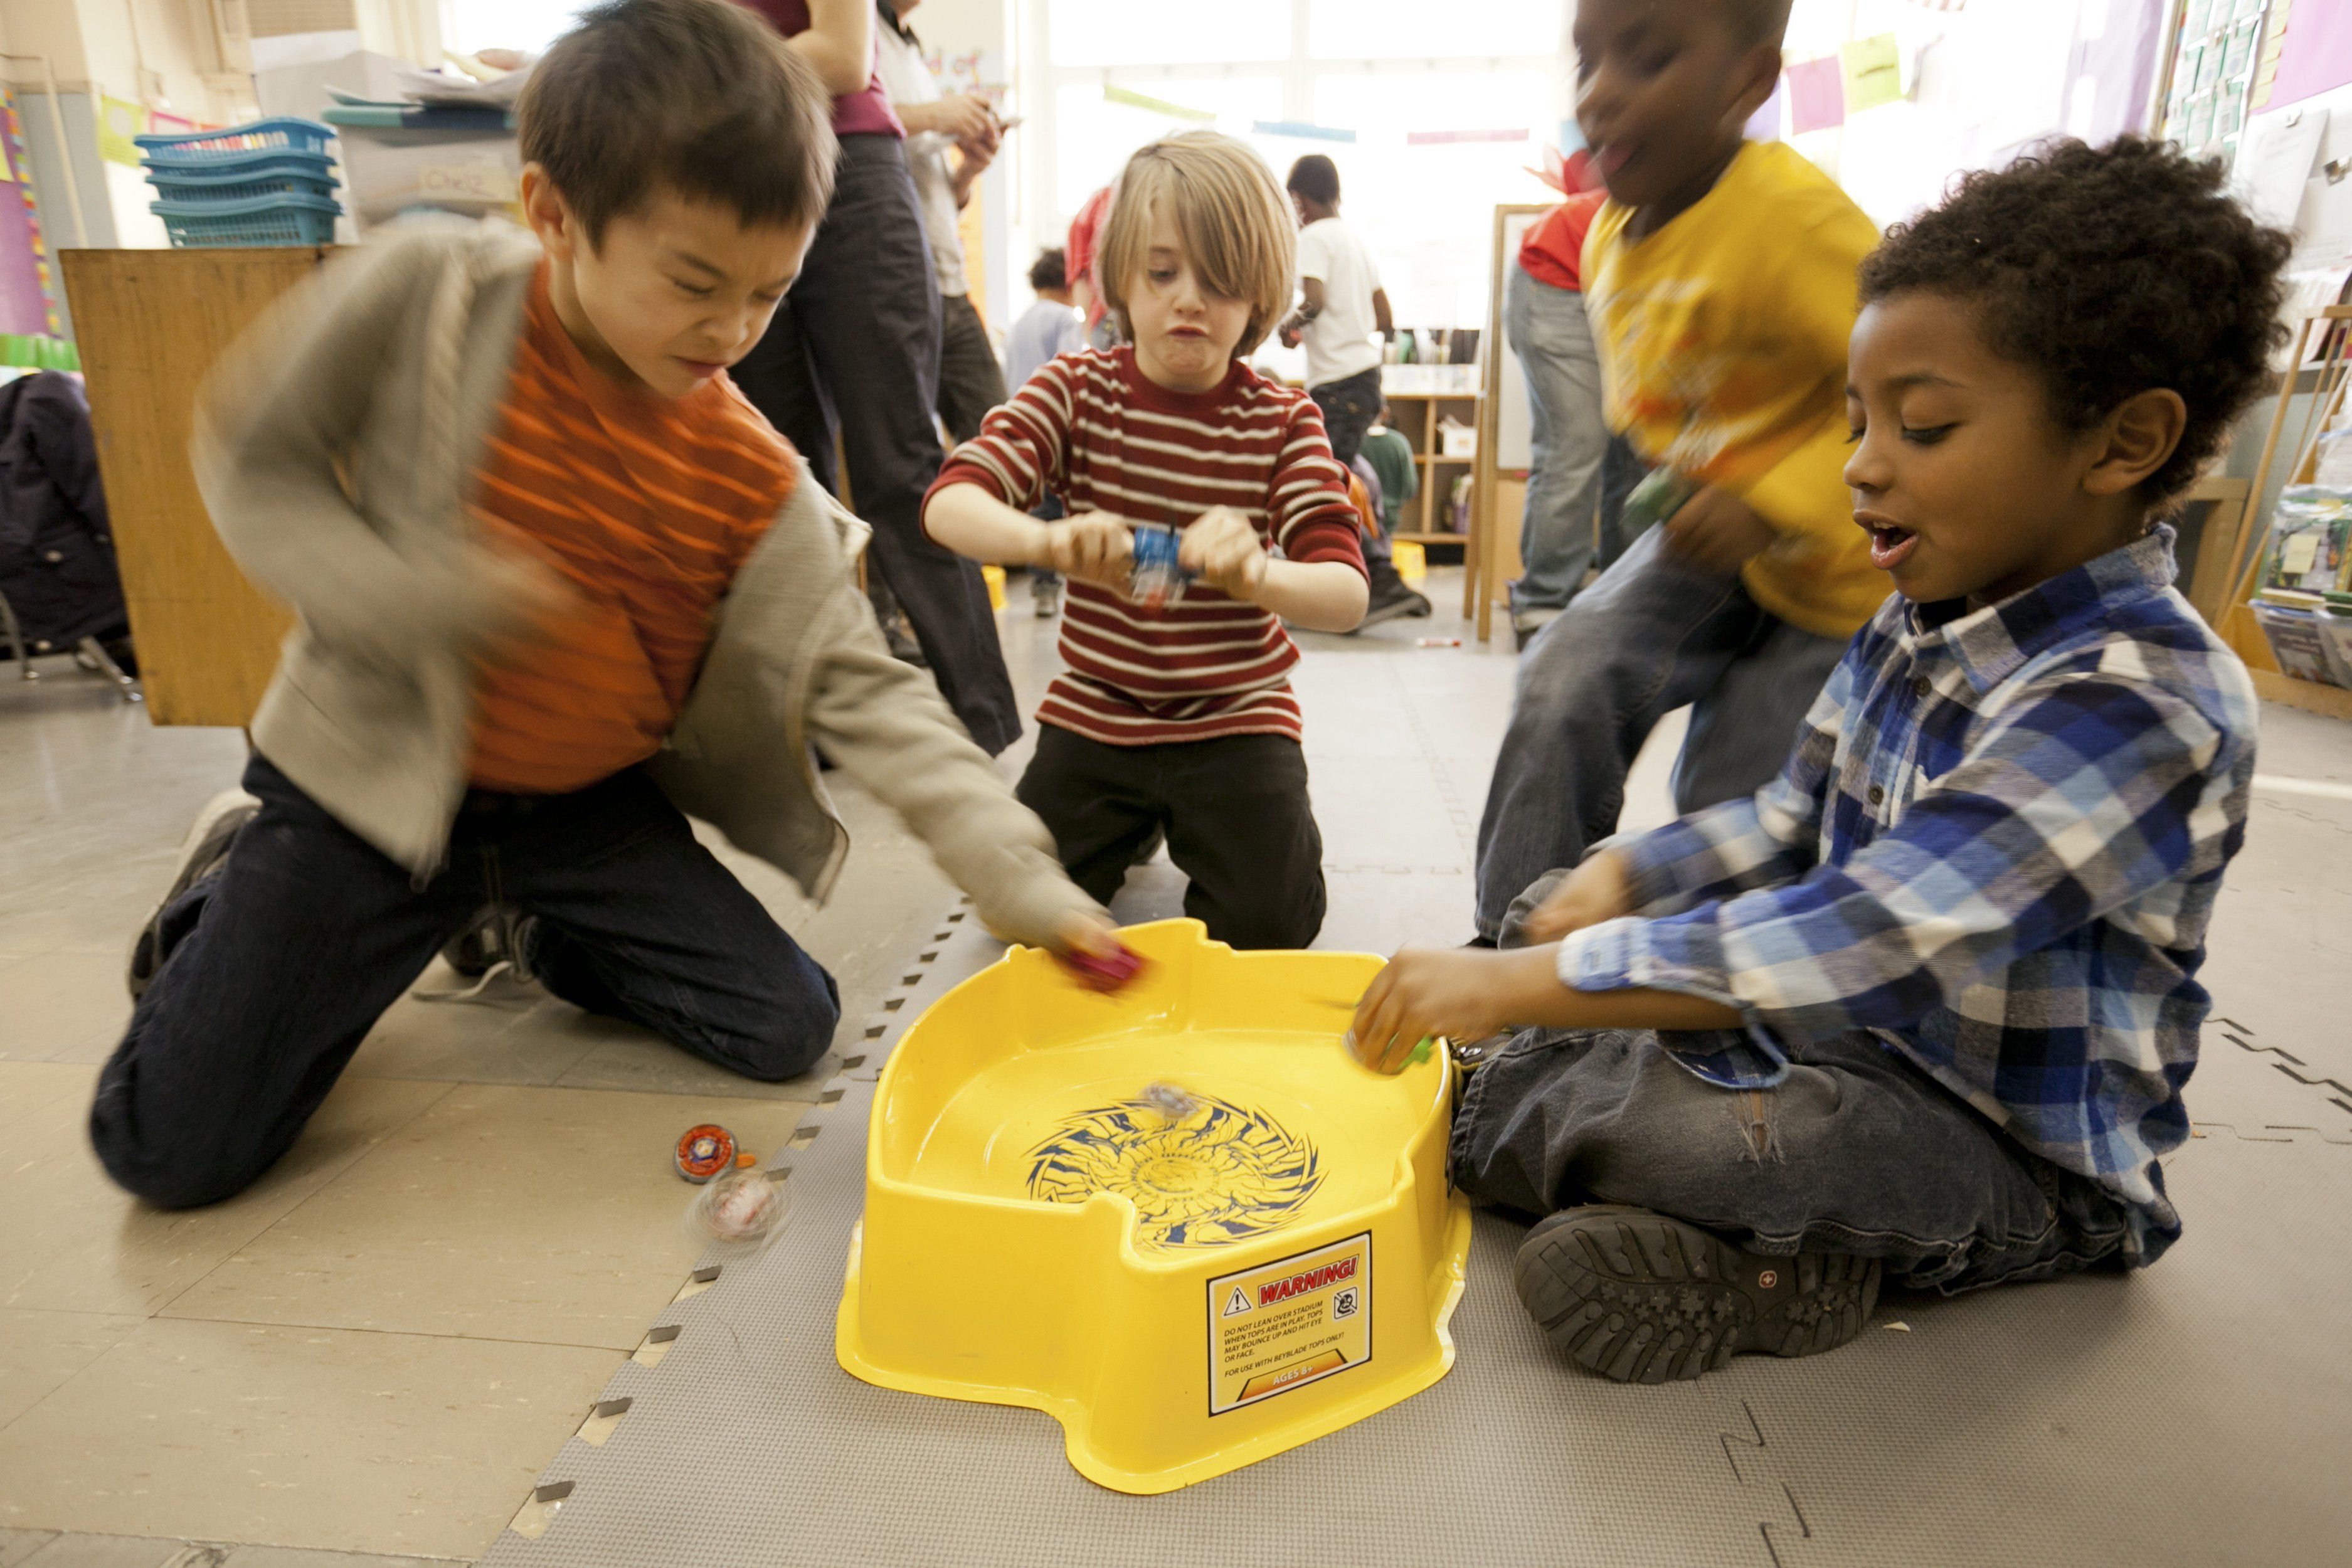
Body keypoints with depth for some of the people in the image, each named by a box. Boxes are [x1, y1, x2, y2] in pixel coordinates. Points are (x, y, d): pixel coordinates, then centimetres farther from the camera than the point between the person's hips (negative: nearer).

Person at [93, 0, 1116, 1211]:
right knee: (172, 1150, -3)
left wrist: (1019, 880, -24)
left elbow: (863, 690, -15)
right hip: (372, 779, -2)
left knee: (787, 1027, -3)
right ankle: (231, 893, 28)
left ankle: (552, 935, 23)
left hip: (588, 802, 2)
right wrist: (431, 599, -29)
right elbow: (252, 470, -9)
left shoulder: (756, 482, -13)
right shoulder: (426, 292, -17)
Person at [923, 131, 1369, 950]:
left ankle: (1200, 817, 21)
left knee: (1268, 922, -12)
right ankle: (1133, 822, 24)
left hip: (1236, 717, -1)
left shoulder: (1283, 420, -7)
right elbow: (949, 504, -19)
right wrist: (1047, 541, -42)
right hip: (1095, 708, 1)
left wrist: (1259, 575, -43)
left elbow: (1346, 592, -19)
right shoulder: (1076, 390, -5)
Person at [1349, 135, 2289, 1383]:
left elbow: (1850, 946, -38)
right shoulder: (1918, 620, 0)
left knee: (1684, 1124, -35)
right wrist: (1624, 876, -8)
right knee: (1554, 909, 6)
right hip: (1852, 1038, 8)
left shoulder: (2143, 705, -28)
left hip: (2015, 1158, -8)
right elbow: (1795, 821, 10)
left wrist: (1510, 981, -39)